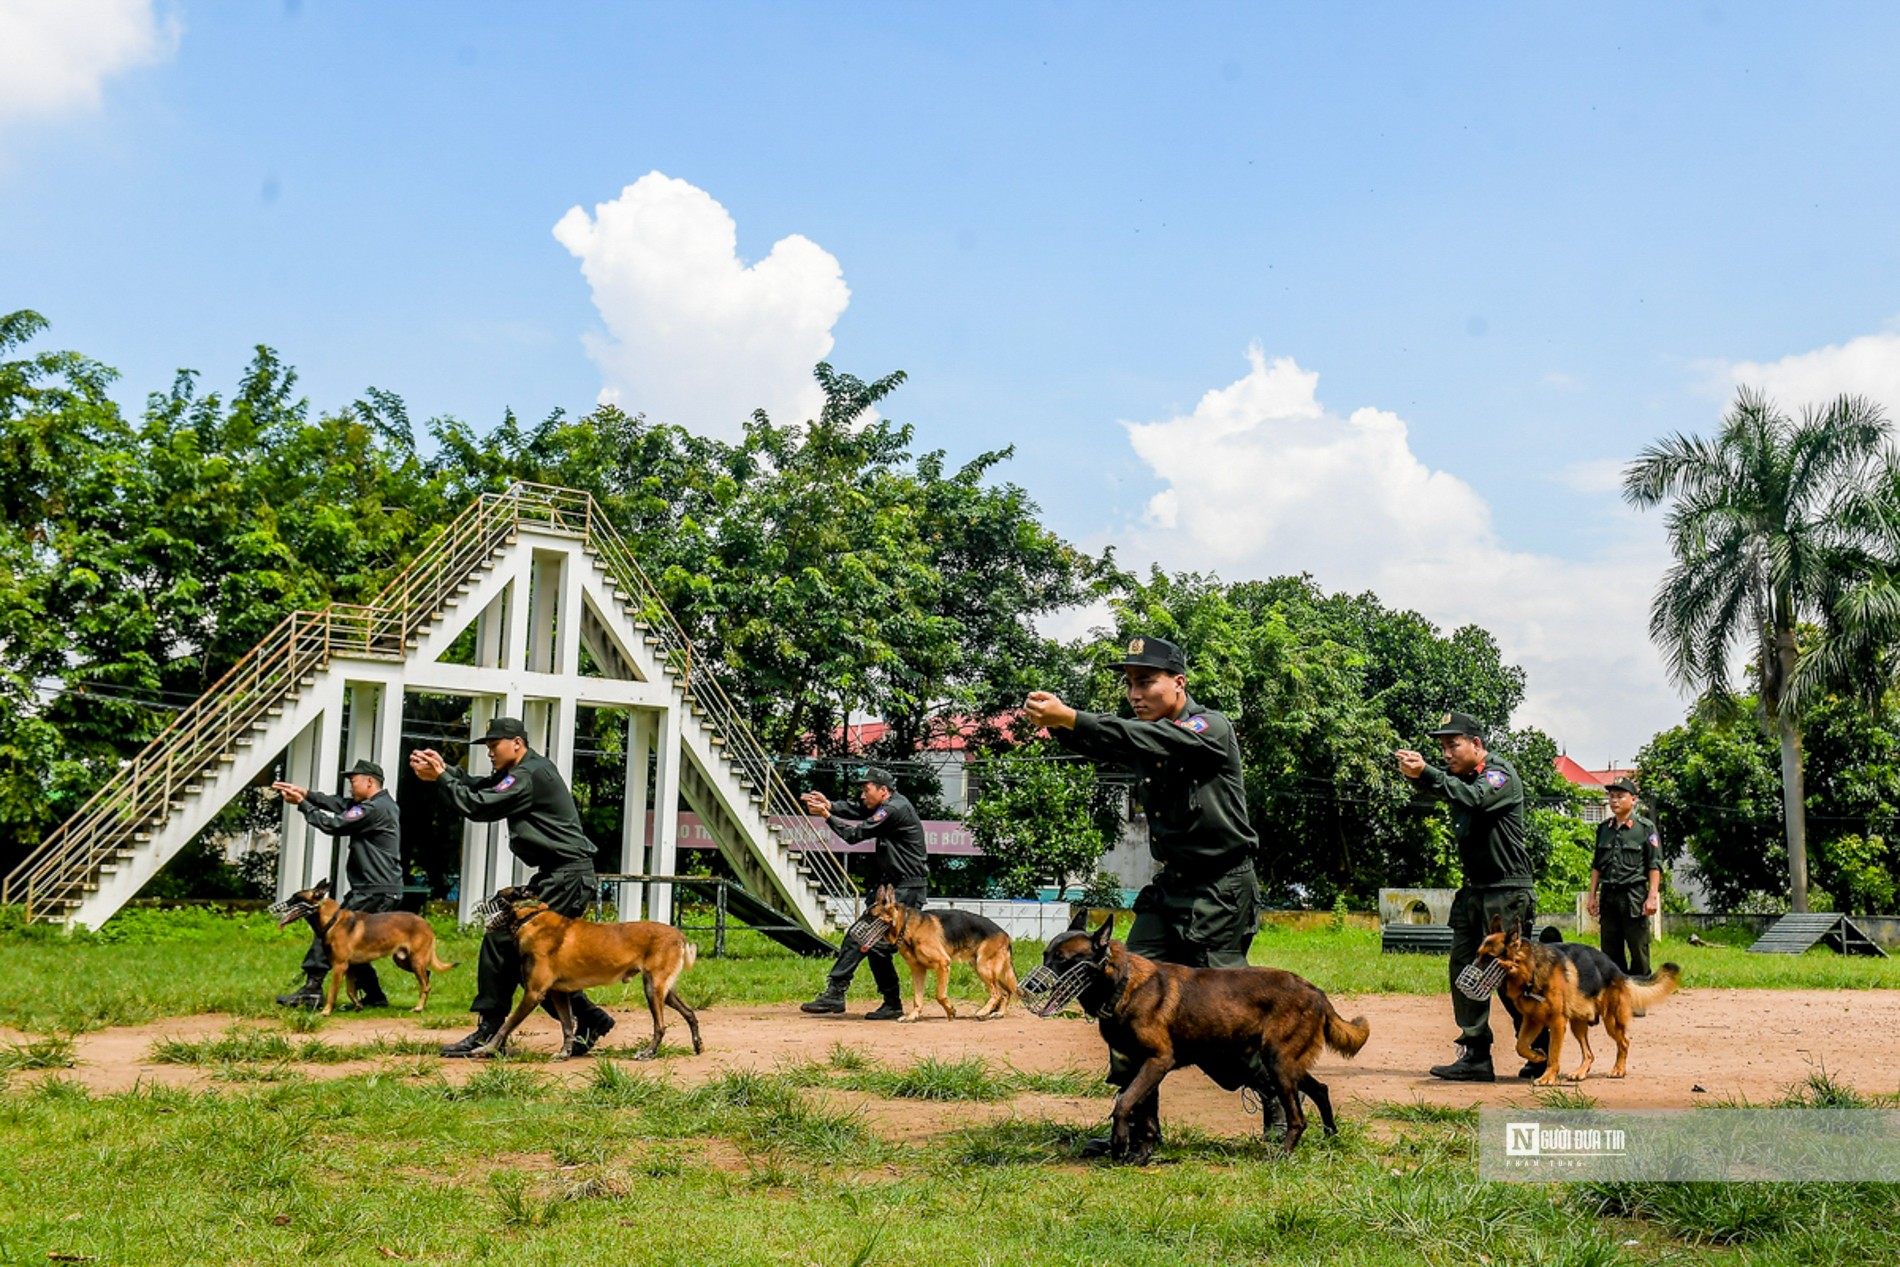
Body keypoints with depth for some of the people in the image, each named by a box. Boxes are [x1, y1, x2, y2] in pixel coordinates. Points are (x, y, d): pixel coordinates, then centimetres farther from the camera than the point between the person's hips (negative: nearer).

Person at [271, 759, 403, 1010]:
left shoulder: (375, 809, -14)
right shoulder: (383, 804, 18)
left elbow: (334, 824, -12)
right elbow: (340, 804, 18)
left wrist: (302, 804, -2)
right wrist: (306, 793, 10)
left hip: (375, 892, -10)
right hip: (385, 890, 10)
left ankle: (312, 990, -13)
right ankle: (374, 996, 18)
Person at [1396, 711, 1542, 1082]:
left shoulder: (1501, 775, -11)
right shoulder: (1461, 775, 13)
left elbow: (1475, 797, -30)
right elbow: (1436, 788, -4)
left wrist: (1426, 772, -40)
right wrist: (1416, 775, -27)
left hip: (1507, 893, -8)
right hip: (1474, 891, 8)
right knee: (1464, 970, 3)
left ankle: (1542, 1054, 9)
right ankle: (1476, 1057, 7)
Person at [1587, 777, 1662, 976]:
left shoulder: (1645, 828, -1)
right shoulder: (1603, 828, 13)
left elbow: (1654, 866, -4)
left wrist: (1652, 896, -11)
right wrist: (1593, 894, 12)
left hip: (1634, 894, -5)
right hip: (1609, 895, 5)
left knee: (1638, 949, -2)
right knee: (1610, 950, 7)